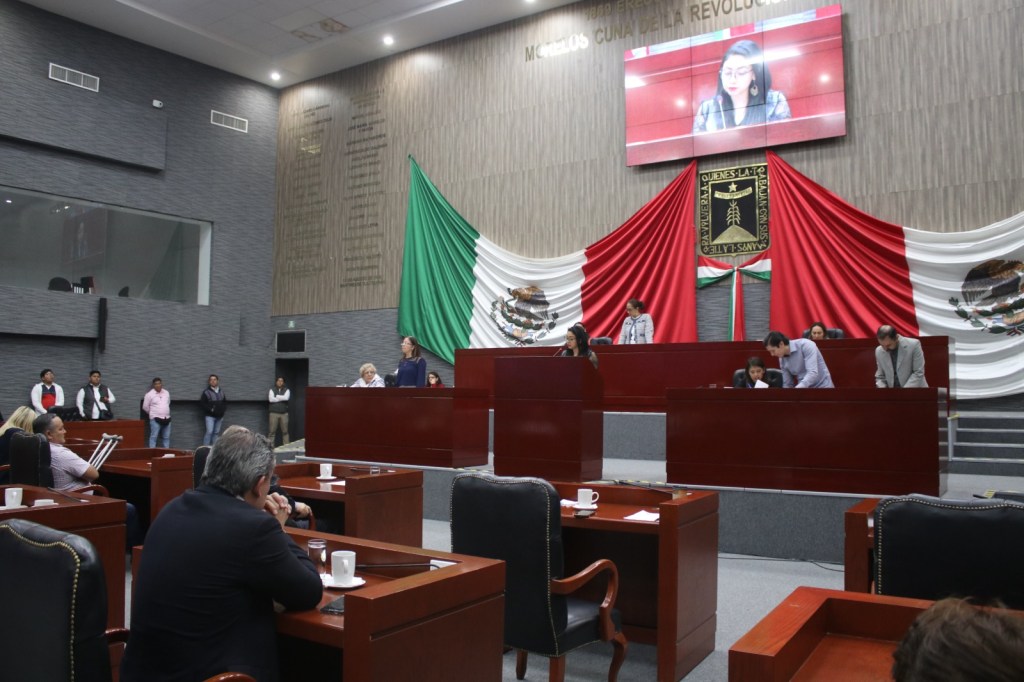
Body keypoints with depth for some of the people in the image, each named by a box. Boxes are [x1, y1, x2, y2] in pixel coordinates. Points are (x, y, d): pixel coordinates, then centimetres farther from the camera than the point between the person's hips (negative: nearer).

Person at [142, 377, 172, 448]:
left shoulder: (166, 393, 11)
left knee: (166, 437, 8)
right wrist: (152, 414, 10)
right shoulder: (150, 394, -5)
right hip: (155, 419, -5)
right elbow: (145, 407, 0)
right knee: (154, 437, -7)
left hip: (167, 419, 5)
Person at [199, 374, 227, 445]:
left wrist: (223, 409, 5)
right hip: (210, 416, -5)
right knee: (209, 432, -14)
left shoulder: (221, 391, 12)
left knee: (216, 432, 8)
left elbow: (225, 402, 22)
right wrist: (210, 409, -16)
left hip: (219, 416, 5)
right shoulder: (206, 392, -4)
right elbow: (202, 404, -7)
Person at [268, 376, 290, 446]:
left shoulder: (287, 390, 8)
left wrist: (277, 396, -5)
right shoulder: (272, 389, 7)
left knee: (285, 431, 2)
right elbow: (271, 399, -10)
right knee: (272, 431, -4)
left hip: (284, 414, 1)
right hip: (274, 413, -1)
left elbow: (286, 397, -12)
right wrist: (282, 398, -6)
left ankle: (286, 446, 6)